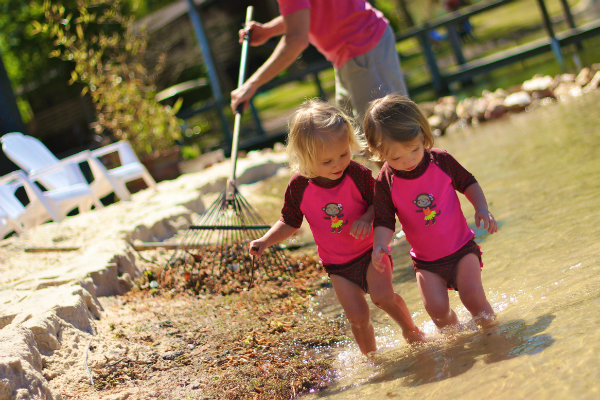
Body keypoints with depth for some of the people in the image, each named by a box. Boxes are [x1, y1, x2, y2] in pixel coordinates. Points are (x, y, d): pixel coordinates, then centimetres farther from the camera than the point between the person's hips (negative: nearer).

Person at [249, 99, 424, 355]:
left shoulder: (357, 174, -19)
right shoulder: (299, 187, -16)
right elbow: (289, 223, -2)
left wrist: (367, 219, -27)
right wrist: (266, 241, -16)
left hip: (369, 250, -1)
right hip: (337, 264, 1)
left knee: (382, 295, -20)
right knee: (357, 316, -2)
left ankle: (410, 329, 10)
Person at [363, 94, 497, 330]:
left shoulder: (441, 160, -10)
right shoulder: (386, 182, -12)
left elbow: (468, 183, 5)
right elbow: (384, 220, -11)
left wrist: (482, 209, -10)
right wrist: (379, 245, -31)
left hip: (462, 248, 0)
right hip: (426, 261, 0)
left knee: (472, 294, -17)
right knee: (436, 308, -14)